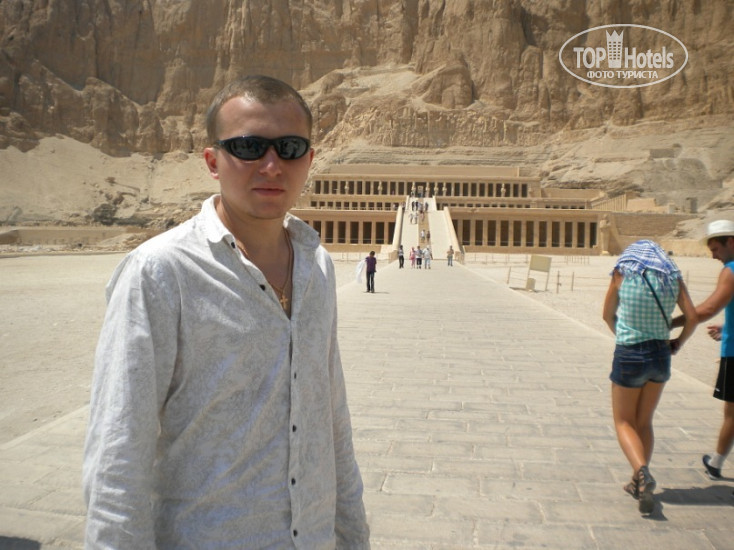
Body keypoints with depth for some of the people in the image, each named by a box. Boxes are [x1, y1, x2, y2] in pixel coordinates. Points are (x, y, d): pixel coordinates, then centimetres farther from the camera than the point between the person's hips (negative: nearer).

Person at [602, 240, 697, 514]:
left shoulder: (622, 274, -5)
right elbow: (692, 317, -4)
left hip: (629, 357, -4)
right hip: (660, 356, 4)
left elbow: (608, 315, 4)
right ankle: (640, 482, 23)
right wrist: (678, 342, 13)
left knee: (624, 422, 9)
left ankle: (642, 472, -15)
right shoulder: (673, 278, 1)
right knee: (644, 422, 19)